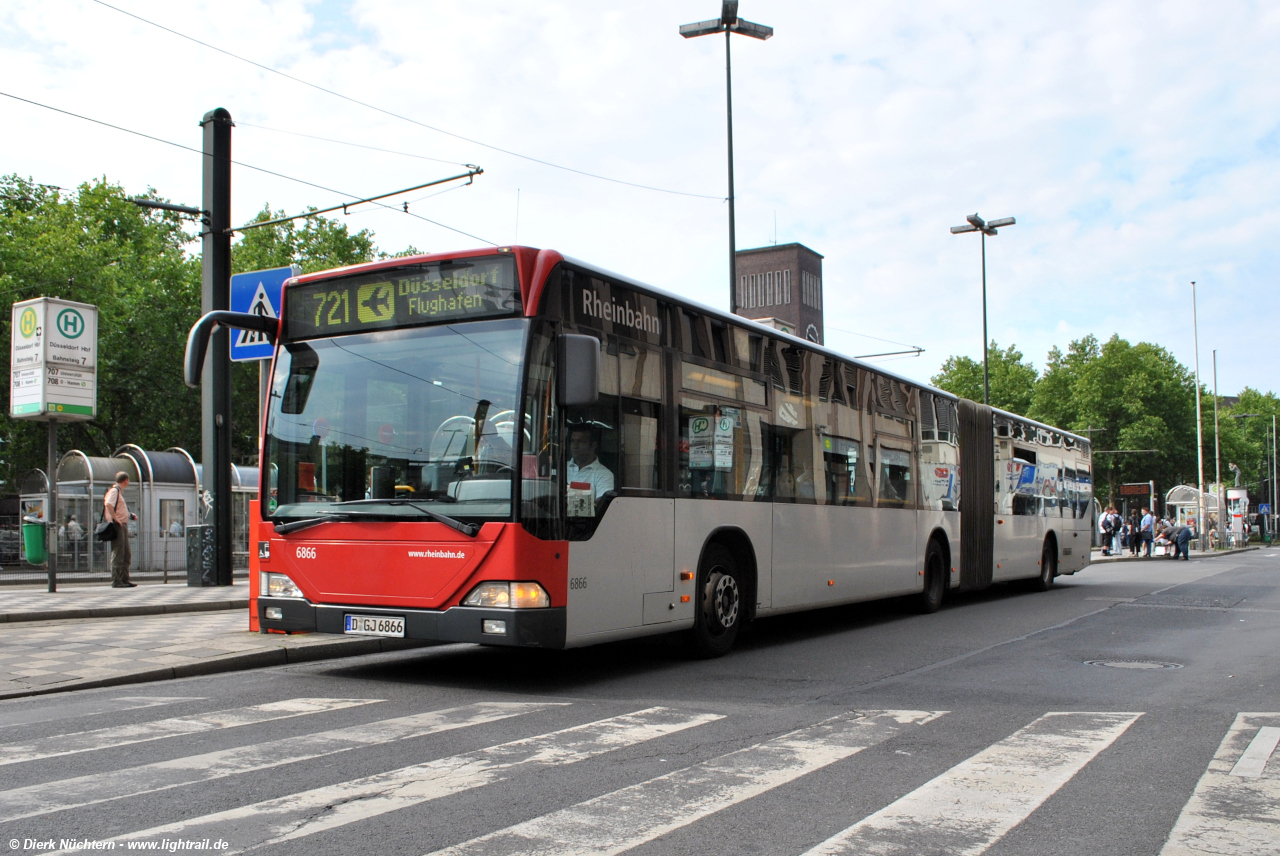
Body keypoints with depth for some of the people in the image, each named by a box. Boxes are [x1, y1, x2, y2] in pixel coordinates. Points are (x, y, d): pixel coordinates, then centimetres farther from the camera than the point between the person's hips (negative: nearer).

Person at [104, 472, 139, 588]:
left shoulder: (120, 492, 22)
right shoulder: (114, 491, -9)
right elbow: (108, 504, -27)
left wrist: (131, 515, 16)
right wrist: (116, 519, -24)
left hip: (123, 526, 10)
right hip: (117, 526, -10)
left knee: (126, 555, 12)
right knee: (118, 554, -9)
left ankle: (124, 580, 17)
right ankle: (116, 581, -8)